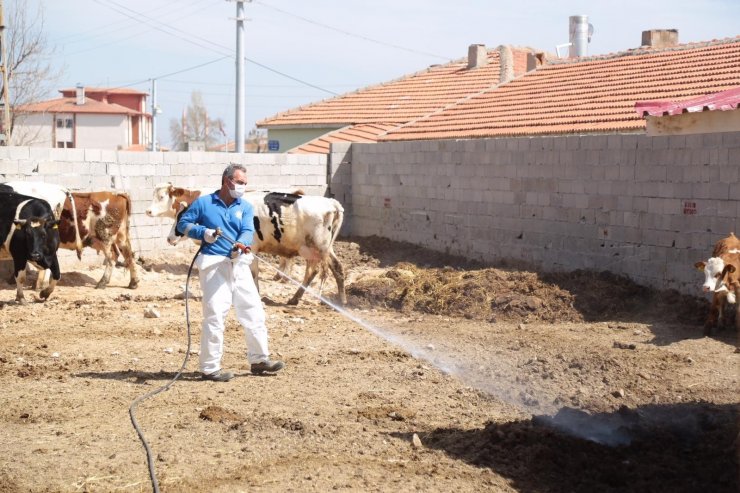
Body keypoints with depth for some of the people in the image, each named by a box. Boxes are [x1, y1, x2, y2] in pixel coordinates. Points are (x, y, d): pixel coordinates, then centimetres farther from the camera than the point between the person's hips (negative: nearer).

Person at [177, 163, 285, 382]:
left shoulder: (245, 207, 10)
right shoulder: (203, 203, 0)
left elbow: (248, 230, -5)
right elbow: (183, 224, 3)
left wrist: (241, 244, -28)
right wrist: (204, 232, -14)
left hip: (239, 265, 5)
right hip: (214, 265, -5)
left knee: (253, 311, 10)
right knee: (215, 316, -8)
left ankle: (259, 359, 23)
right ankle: (210, 368, 0)